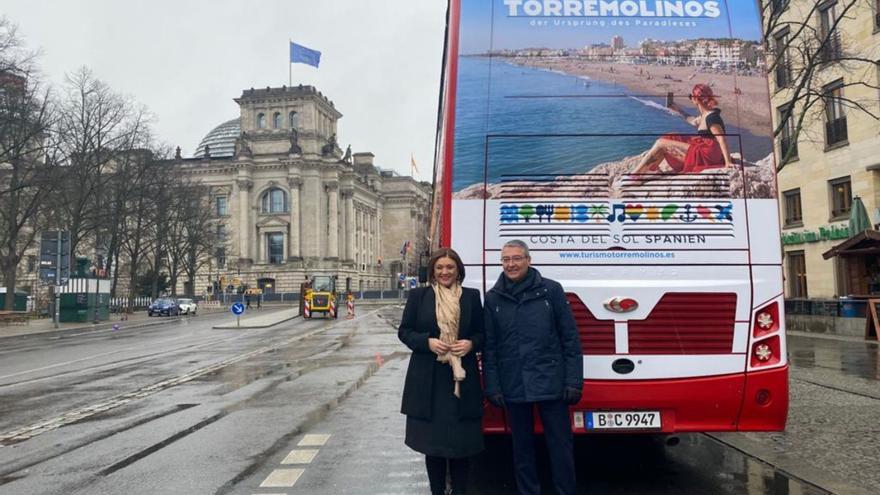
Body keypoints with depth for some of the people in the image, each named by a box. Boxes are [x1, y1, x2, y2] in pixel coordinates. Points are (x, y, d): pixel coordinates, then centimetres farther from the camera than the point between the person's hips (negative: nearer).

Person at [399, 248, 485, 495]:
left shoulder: (472, 296, 5)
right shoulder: (418, 295, 3)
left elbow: (482, 333, 11)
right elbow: (404, 331, 4)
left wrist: (471, 344, -11)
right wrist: (427, 342, -13)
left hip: (462, 379, 0)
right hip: (428, 380, 0)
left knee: (462, 440, 4)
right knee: (432, 440, 8)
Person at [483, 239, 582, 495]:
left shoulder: (551, 290, -2)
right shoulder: (492, 298, 4)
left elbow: (570, 339, -2)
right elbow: (489, 347, 5)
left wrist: (574, 382, -6)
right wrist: (492, 387, 0)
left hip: (551, 384, -2)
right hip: (513, 387, 2)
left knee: (561, 444, 6)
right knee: (522, 445, 14)